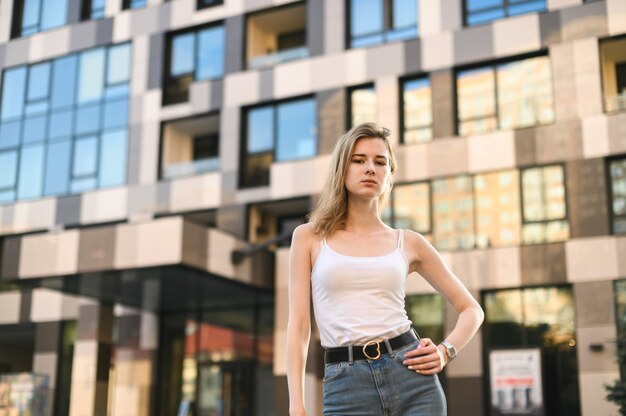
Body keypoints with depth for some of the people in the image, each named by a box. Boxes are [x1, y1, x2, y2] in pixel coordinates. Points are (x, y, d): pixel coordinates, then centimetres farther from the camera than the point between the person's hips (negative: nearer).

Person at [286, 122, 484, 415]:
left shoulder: (408, 243, 11)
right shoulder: (309, 237, 8)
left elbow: (471, 309, 19)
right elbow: (298, 325, 4)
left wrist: (446, 351, 2)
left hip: (410, 376, 1)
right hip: (345, 386, -1)